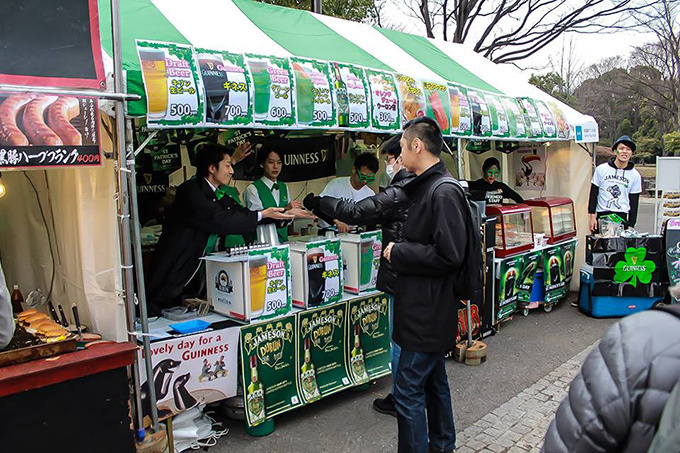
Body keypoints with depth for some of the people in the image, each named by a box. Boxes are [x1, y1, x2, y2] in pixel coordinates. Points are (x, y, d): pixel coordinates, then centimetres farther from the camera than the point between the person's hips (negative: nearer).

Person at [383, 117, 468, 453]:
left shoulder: (444, 192, -20)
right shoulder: (425, 188, 11)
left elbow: (449, 255, -26)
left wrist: (399, 253, -17)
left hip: (430, 311, -10)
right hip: (427, 308, 10)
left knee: (408, 391, -3)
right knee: (433, 381, 22)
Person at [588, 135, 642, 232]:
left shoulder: (635, 175, 8)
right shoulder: (601, 169, 3)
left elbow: (634, 203, 10)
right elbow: (593, 195, 4)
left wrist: (631, 225, 5)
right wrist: (592, 217, -2)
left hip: (622, 217, 1)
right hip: (601, 216, -1)